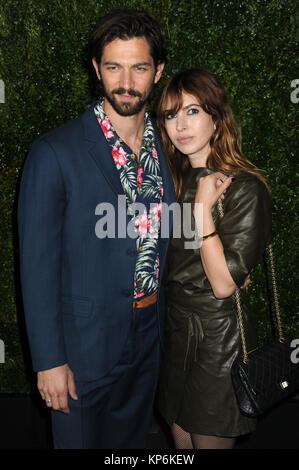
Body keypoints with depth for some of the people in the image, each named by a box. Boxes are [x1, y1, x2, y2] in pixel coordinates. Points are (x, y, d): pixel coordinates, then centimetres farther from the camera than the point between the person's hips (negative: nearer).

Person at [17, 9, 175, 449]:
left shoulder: (168, 147, 0)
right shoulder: (54, 153, -17)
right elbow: (38, 265, -15)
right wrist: (49, 361, -13)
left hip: (148, 341, 5)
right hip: (84, 347, -4)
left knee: (131, 443, 25)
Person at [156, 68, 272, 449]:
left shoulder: (244, 188, -17)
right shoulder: (177, 180, 5)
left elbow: (223, 284, -22)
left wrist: (203, 206, -23)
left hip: (219, 342, -6)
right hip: (175, 332, 7)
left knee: (210, 440, 12)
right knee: (181, 439, 20)